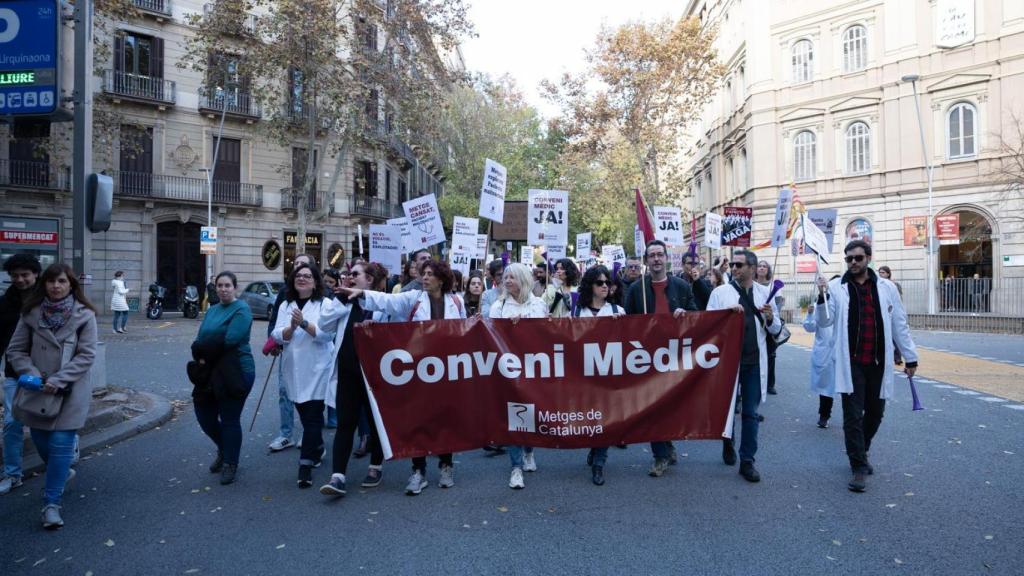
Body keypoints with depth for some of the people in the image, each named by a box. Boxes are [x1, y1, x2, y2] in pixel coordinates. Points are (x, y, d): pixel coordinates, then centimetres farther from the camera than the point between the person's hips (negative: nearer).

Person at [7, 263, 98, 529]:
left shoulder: (84, 315, -8)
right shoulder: (31, 313, 1)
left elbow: (86, 355, -10)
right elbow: (16, 350, 4)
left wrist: (58, 380, -18)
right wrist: (33, 375, -12)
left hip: (71, 391, -3)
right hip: (37, 390, 4)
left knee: (61, 443, -6)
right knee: (41, 441, 15)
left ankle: (52, 503, 4)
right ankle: (61, 473, 45)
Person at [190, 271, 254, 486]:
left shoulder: (241, 310, -10)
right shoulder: (212, 310, 15)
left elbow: (229, 341, -20)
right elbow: (199, 340, 8)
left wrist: (204, 348, -8)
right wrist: (200, 356, -12)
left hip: (235, 373, -7)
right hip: (210, 372, 7)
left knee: (230, 420, 3)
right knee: (205, 416, 13)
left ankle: (230, 464, 20)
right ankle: (223, 449, 39)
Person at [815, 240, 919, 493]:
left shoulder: (886, 287, 4)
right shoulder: (836, 287, -1)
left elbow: (899, 325, 9)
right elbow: (824, 322, -6)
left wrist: (910, 356, 10)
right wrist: (822, 297, -22)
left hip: (878, 362, 3)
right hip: (850, 363, -2)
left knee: (875, 412, 14)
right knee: (853, 416, -2)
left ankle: (860, 452, 37)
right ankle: (859, 467, 8)